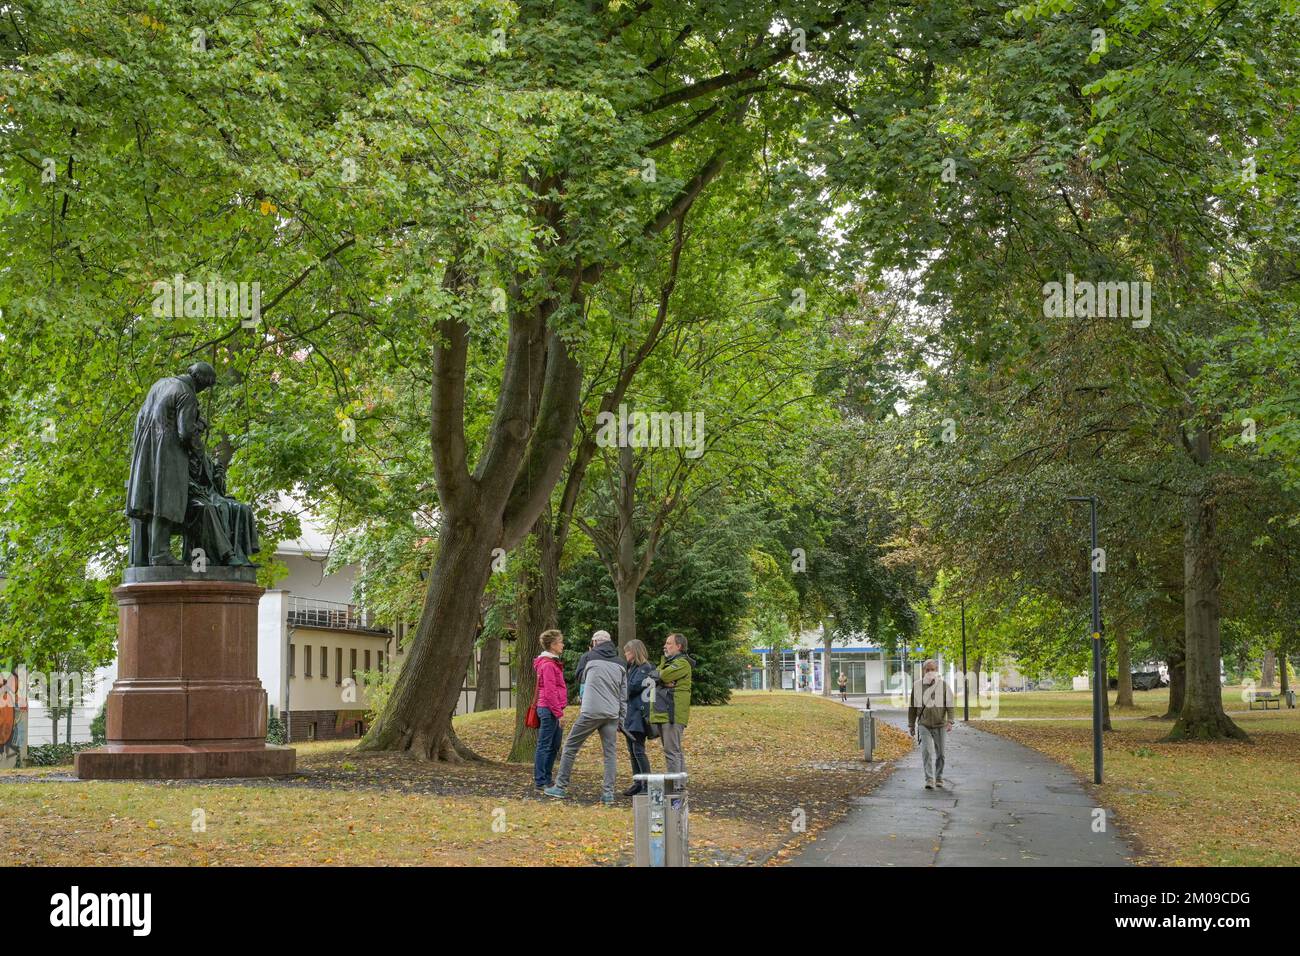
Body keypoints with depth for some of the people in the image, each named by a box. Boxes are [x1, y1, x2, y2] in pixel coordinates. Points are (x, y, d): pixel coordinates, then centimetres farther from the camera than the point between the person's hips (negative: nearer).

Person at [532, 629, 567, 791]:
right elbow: (550, 692, -19)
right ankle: (540, 781, -1)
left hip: (551, 710, 10)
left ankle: (547, 778, 22)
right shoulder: (548, 665, -15)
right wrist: (559, 712, -17)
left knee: (554, 746, 15)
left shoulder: (552, 663, 17)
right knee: (544, 746, -5)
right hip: (549, 710, -10)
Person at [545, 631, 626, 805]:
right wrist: (622, 721, 15)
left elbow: (579, 678, 19)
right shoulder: (619, 664, 13)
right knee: (610, 753, 6)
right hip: (612, 715, 3)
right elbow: (624, 696, 12)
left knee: (570, 747, 8)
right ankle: (608, 793, -1)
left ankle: (561, 787, 10)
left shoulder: (589, 656, 3)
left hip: (590, 712, -3)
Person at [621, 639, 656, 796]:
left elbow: (634, 687, -15)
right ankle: (638, 783, 13)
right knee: (632, 750, 9)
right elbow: (627, 690, 14)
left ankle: (647, 785, -10)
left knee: (638, 750, -11)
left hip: (639, 713, -9)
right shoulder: (631, 668, 18)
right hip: (629, 713, 9)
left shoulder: (646, 668, -9)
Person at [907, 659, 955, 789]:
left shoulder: (943, 685, -1)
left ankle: (939, 778, 25)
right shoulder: (917, 686, 3)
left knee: (939, 753, 9)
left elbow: (950, 705, -2)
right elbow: (912, 707, 10)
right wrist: (911, 725, 10)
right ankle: (929, 780, -17)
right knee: (926, 751, -14)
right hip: (924, 725, 0)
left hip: (940, 725, 0)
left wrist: (950, 721, -14)